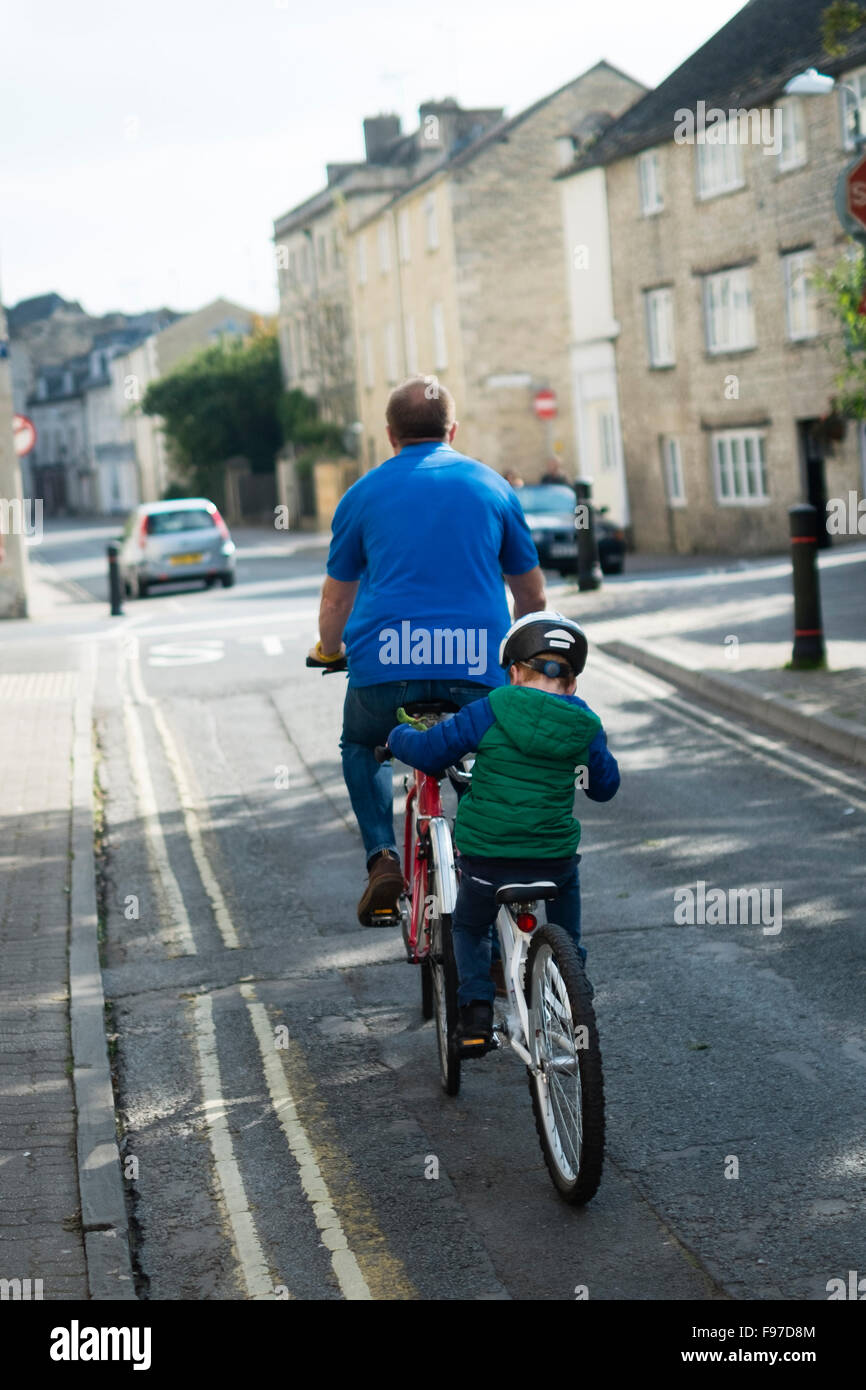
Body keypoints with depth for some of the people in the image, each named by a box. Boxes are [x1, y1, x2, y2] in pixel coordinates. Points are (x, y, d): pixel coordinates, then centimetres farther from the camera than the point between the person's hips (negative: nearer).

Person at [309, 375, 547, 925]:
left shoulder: (364, 493, 12)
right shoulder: (493, 486, 14)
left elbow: (336, 598, 20)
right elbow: (533, 596, 22)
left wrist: (328, 651, 41)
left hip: (384, 669, 0)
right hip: (478, 672, 1)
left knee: (360, 746, 28)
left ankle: (383, 858, 8)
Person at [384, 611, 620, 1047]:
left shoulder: (490, 713, -7)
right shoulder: (585, 726, 1)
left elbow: (427, 752, -2)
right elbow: (604, 786, 16)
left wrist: (398, 736, 19)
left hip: (486, 859, -1)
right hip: (555, 859, 2)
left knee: (470, 929, 26)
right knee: (565, 945, 26)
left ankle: (476, 1006, 11)